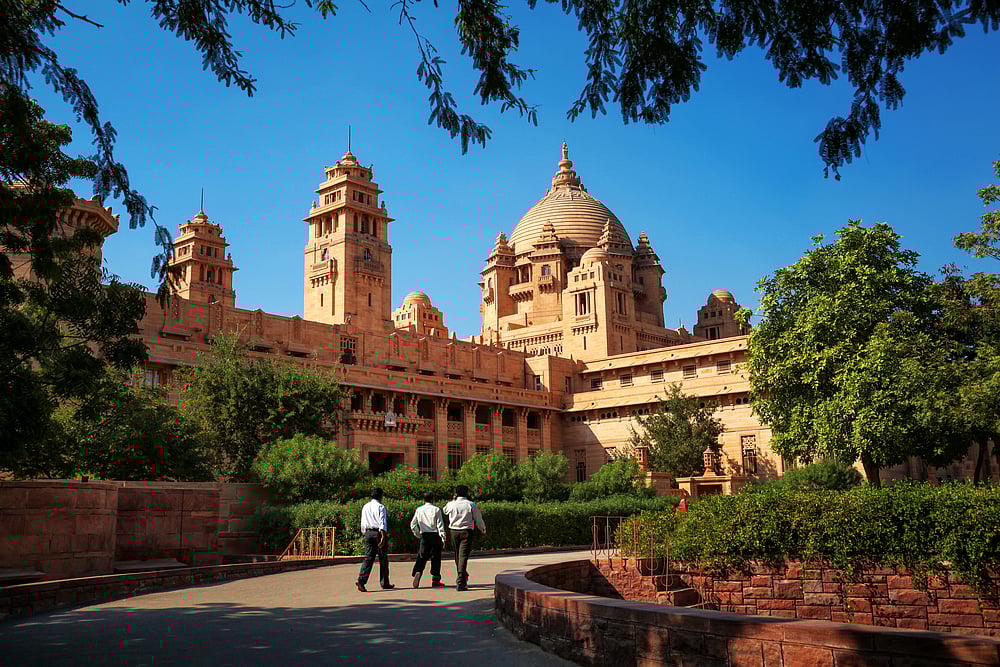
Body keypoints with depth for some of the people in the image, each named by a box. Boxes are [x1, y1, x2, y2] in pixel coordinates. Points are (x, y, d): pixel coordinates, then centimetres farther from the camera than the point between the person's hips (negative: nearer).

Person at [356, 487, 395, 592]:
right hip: (378, 533, -5)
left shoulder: (365, 507, 12)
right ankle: (384, 583, 16)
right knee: (383, 559, 7)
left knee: (368, 558, 2)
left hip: (368, 533, 5)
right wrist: (383, 537, -22)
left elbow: (363, 524, 15)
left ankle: (361, 580, -17)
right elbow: (382, 522, -17)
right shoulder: (380, 507, -8)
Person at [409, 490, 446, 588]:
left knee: (422, 557, 5)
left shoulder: (419, 510, 5)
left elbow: (413, 525, 7)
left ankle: (417, 572, -20)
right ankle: (435, 580, 9)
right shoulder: (436, 509, -6)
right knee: (435, 558, 7)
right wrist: (443, 537, -6)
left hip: (424, 536, 2)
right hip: (435, 535, -2)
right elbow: (440, 525, -9)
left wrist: (418, 535, 19)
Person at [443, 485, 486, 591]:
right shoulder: (470, 504, -5)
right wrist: (483, 529, 21)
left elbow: (445, 511, 24)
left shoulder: (451, 504, 0)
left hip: (454, 531, 3)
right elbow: (478, 518, 4)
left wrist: (453, 499, 21)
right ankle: (460, 582, -15)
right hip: (466, 531, -3)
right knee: (463, 555, -7)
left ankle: (463, 576, 32)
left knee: (457, 555, 17)